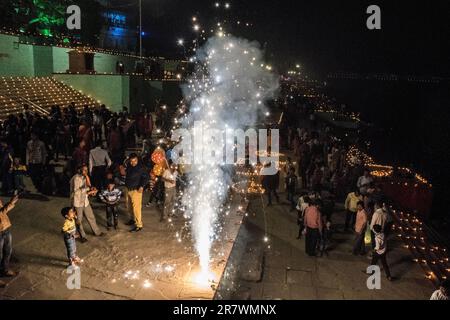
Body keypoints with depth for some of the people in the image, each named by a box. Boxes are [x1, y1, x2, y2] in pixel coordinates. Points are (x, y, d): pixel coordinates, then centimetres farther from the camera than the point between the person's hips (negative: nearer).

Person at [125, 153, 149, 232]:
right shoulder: (129, 167, 5)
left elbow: (146, 177, -19)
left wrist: (142, 186, -24)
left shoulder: (140, 167, -16)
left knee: (136, 208, -7)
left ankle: (139, 225, -1)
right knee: (130, 207, 19)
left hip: (136, 190, -8)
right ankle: (134, 219, 39)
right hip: (128, 189, 8)